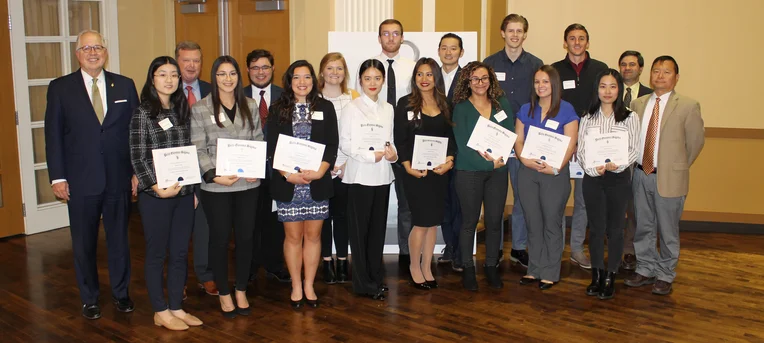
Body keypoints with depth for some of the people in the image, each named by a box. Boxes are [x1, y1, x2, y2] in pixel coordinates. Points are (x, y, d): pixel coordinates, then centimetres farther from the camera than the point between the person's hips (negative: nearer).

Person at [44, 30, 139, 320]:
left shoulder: (125, 86, 4)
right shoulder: (60, 88, 0)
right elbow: (53, 136, -1)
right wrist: (57, 177, -6)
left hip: (118, 179, 1)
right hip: (80, 181, -1)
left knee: (119, 240, 12)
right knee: (84, 244, 11)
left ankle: (121, 293, 30)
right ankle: (89, 298, 27)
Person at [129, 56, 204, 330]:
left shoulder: (182, 110, 9)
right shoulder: (143, 113, -6)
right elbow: (137, 158, -9)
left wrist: (193, 189, 9)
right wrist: (157, 187, -18)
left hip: (184, 193, 5)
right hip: (155, 195, -5)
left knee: (180, 253, 11)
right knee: (157, 254, 6)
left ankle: (176, 307, 23)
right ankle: (160, 312, 18)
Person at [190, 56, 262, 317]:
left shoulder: (250, 106, 7)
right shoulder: (200, 109, -2)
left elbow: (259, 141, 9)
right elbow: (198, 149, -5)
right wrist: (214, 175, -17)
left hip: (247, 184, 3)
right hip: (215, 185, -3)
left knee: (245, 237, 9)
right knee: (220, 239, 7)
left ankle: (241, 291, 26)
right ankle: (224, 293, 23)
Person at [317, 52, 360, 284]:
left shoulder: (354, 97, 4)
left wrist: (348, 163, -6)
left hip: (347, 167, 1)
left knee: (342, 213, 4)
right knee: (323, 213, 4)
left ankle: (342, 260, 15)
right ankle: (326, 262, 15)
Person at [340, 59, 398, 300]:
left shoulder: (388, 109, 11)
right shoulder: (351, 108, -4)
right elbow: (344, 144, -8)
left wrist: (393, 153, -6)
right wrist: (370, 156, -18)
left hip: (382, 176, 5)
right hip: (360, 175, -4)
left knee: (378, 227, 9)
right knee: (360, 229, 1)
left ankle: (376, 277, 21)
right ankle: (363, 283, 10)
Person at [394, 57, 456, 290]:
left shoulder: (445, 105, 9)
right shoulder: (406, 104, -2)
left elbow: (451, 137, 8)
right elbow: (400, 140, -6)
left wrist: (449, 161, -8)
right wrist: (408, 167, -15)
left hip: (440, 171, 4)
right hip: (415, 172, -4)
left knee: (433, 221, 9)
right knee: (421, 222, -3)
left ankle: (427, 268, 22)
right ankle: (414, 266, 18)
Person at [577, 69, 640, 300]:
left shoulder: (629, 117, 1)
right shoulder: (588, 118, 6)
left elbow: (633, 149, -3)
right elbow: (580, 150, 1)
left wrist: (618, 164, -21)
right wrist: (592, 168, -17)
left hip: (619, 178, -1)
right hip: (592, 177, 2)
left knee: (615, 228, 5)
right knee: (596, 227, 8)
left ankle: (610, 278, 14)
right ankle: (597, 275, 20)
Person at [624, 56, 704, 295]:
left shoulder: (688, 106, -6)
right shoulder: (638, 104, 5)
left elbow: (696, 141, 0)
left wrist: (678, 166, 4)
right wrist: (635, 165, 3)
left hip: (669, 178, -4)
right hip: (641, 175, 4)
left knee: (668, 231, 7)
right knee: (643, 228, 14)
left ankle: (665, 276, 21)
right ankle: (646, 270, 29)